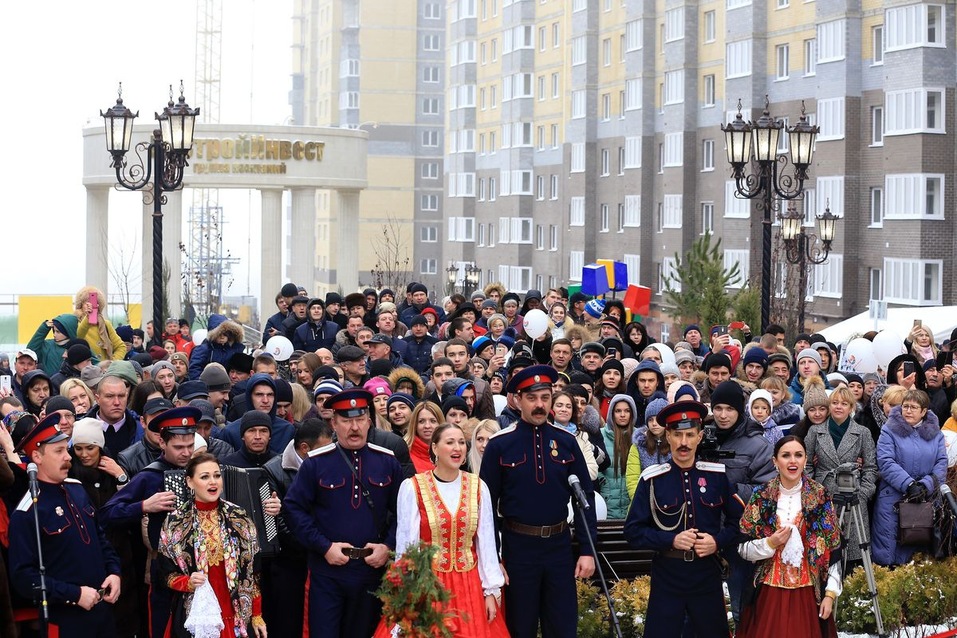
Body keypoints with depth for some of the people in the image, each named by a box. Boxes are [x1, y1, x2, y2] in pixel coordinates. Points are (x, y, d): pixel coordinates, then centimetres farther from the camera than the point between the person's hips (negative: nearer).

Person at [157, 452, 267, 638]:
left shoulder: (239, 518, 0)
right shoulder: (175, 523, -4)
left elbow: (252, 571, 4)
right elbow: (166, 574, 1)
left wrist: (257, 615, 2)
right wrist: (188, 583, -19)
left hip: (236, 615, 1)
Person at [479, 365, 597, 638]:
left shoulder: (566, 441, 3)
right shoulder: (499, 445, -5)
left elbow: (585, 497, 4)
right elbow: (487, 504, -3)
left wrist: (587, 551, -1)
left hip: (560, 546, 2)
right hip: (518, 546, -2)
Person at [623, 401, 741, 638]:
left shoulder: (718, 475, 1)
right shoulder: (652, 480, -4)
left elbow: (737, 521, 8)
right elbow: (633, 531, -3)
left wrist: (717, 541, -12)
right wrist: (672, 540, -16)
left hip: (707, 575, 2)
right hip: (666, 577, -1)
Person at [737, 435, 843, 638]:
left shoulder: (821, 497, 0)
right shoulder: (761, 498, 1)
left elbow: (833, 551, 1)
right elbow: (743, 549, 2)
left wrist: (830, 593, -4)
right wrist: (770, 543, -14)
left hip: (808, 593, 0)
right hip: (770, 593, 0)